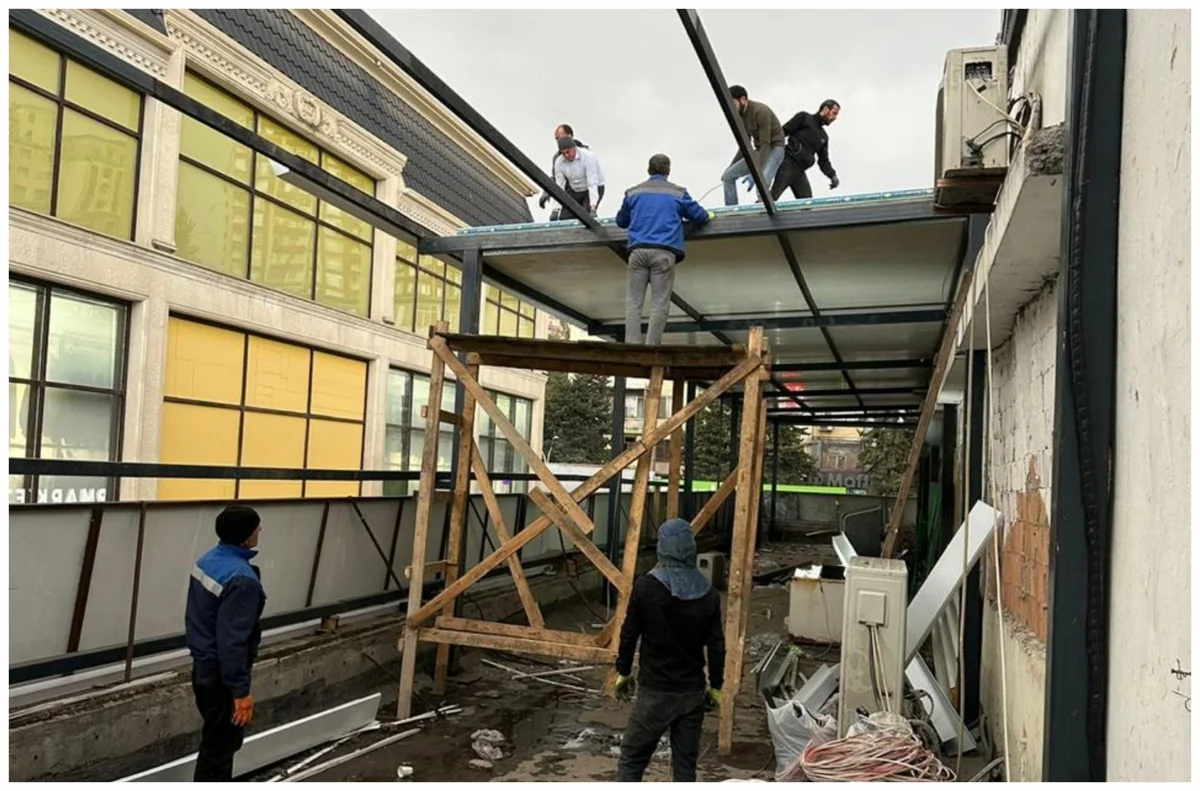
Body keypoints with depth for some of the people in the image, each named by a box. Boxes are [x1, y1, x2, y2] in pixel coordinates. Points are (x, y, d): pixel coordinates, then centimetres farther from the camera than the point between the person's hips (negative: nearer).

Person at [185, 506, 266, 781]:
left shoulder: (208, 559, 3)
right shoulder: (241, 578, -28)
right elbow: (233, 641, -27)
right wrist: (241, 691, -21)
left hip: (203, 667, 10)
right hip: (222, 675, -10)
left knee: (219, 741, 24)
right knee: (218, 748, 3)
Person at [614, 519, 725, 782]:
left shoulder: (646, 587, -14)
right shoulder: (708, 593, -3)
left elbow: (629, 635, -7)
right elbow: (716, 645, 1)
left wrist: (623, 673, 8)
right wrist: (715, 686, 13)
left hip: (655, 691, -3)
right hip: (693, 692, 3)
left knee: (632, 758, 8)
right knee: (685, 762, 13)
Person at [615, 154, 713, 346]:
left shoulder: (633, 192, 17)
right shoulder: (678, 193, 10)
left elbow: (621, 221, 26)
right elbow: (700, 217, 16)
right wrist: (708, 216, 40)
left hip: (638, 250, 2)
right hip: (664, 251, -2)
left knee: (634, 301, 2)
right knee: (659, 303, -2)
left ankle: (631, 345, -8)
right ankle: (651, 346, -9)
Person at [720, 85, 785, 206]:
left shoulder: (761, 112, -22)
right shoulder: (741, 115, 4)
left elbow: (766, 145, -27)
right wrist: (731, 166, 14)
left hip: (774, 149, -8)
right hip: (759, 151, 8)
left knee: (761, 182, -33)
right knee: (728, 175, 0)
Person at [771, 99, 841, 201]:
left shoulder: (823, 137, 24)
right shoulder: (804, 117, 7)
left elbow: (823, 160, 22)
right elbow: (783, 132, -1)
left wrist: (832, 176, 5)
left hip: (800, 172, 7)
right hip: (787, 164, -7)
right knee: (772, 196, -19)